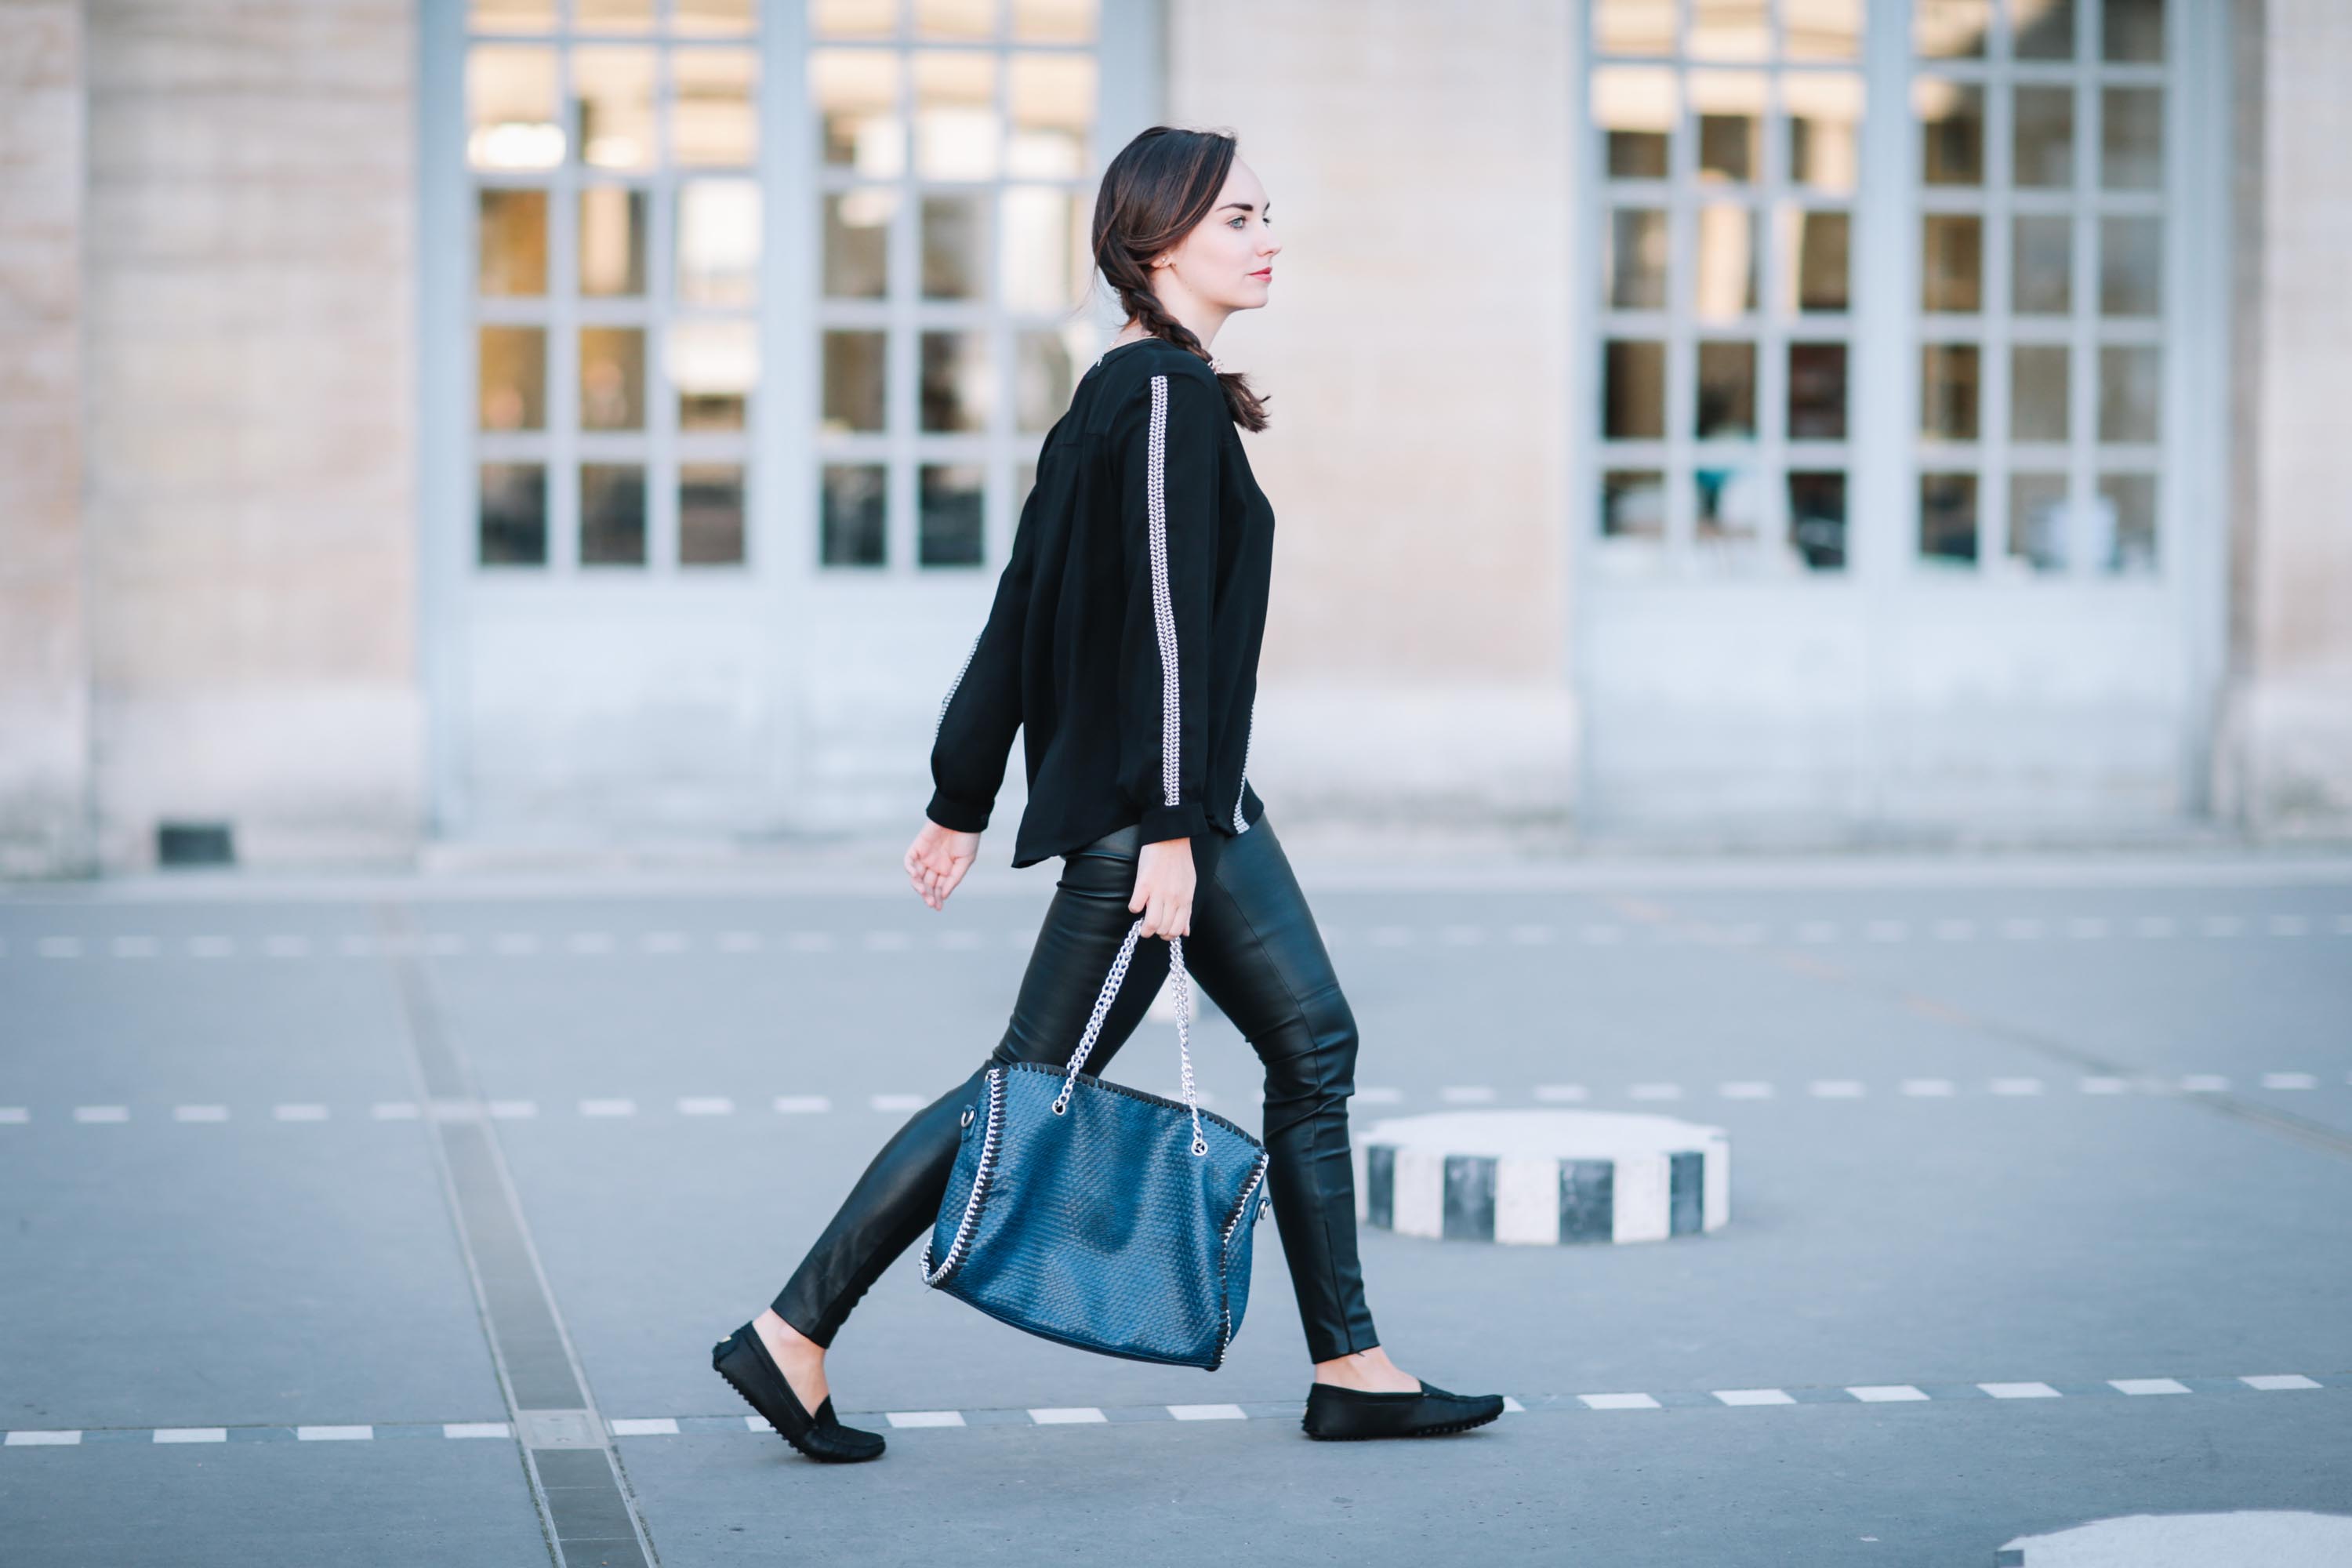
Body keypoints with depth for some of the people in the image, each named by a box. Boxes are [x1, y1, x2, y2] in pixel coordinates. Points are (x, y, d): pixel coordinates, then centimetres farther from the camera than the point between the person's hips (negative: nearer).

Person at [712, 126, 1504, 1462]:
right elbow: (1167, 621, -20)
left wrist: (964, 800, 16)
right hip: (1144, 803, -10)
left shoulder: (1130, 392, 15)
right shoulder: (1164, 396, -15)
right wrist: (1167, 833, -23)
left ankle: (1350, 1368, 14)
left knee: (1314, 1047, 9)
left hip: (1201, 799, 10)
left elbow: (1027, 607, 15)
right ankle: (793, 1336, 1)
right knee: (1038, 1079, -5)